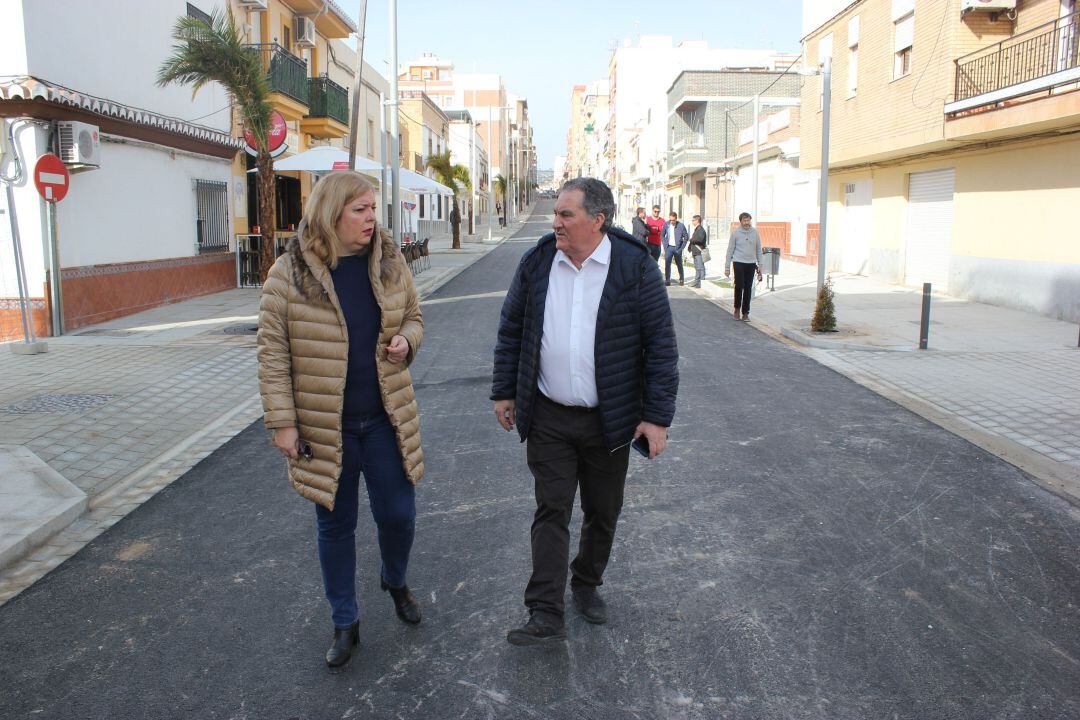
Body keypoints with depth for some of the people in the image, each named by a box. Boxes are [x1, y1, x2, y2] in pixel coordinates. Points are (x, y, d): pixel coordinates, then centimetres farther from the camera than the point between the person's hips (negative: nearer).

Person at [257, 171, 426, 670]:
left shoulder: (390, 263, 0)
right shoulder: (290, 273, -11)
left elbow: (413, 317, 13)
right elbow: (272, 353, -8)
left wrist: (405, 340, -11)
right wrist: (282, 422, -10)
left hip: (385, 420, 3)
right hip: (323, 427, -2)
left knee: (398, 514, 11)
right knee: (335, 525, 12)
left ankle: (395, 582, 44)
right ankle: (344, 622, 32)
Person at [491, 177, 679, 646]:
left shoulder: (635, 267, -9)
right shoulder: (536, 262, 0)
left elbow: (661, 344, -7)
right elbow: (511, 330, 10)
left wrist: (657, 416, -10)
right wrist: (504, 392, 9)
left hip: (609, 421, -1)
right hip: (548, 418, 1)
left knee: (603, 513, 14)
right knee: (551, 512, 1)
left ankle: (586, 585, 37)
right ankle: (546, 615, 7)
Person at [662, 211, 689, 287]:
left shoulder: (681, 226, -8)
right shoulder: (666, 224, 0)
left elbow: (686, 237, -2)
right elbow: (662, 235, 10)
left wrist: (682, 247, -6)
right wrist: (665, 245, 1)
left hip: (677, 248, -1)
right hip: (669, 247, 2)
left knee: (679, 264, 10)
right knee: (667, 263, -9)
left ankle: (681, 279, 26)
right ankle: (667, 280, -6)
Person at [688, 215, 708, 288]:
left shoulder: (700, 229, -14)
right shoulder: (696, 229, 18)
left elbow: (699, 239, -27)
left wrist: (691, 240, -12)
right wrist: (690, 246, 10)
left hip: (699, 252, -11)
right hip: (695, 252, 11)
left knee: (700, 268, -8)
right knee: (697, 267, 16)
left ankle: (702, 283, -7)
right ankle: (696, 282, 24)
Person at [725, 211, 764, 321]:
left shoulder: (755, 232, 5)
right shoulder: (735, 232, -2)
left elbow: (758, 250, 12)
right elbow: (730, 250, 1)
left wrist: (760, 265, 8)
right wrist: (727, 267, -2)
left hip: (751, 264, 3)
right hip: (739, 263, -3)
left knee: (748, 289, 4)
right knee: (739, 286, -10)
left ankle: (745, 312, 12)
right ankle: (737, 308, 11)